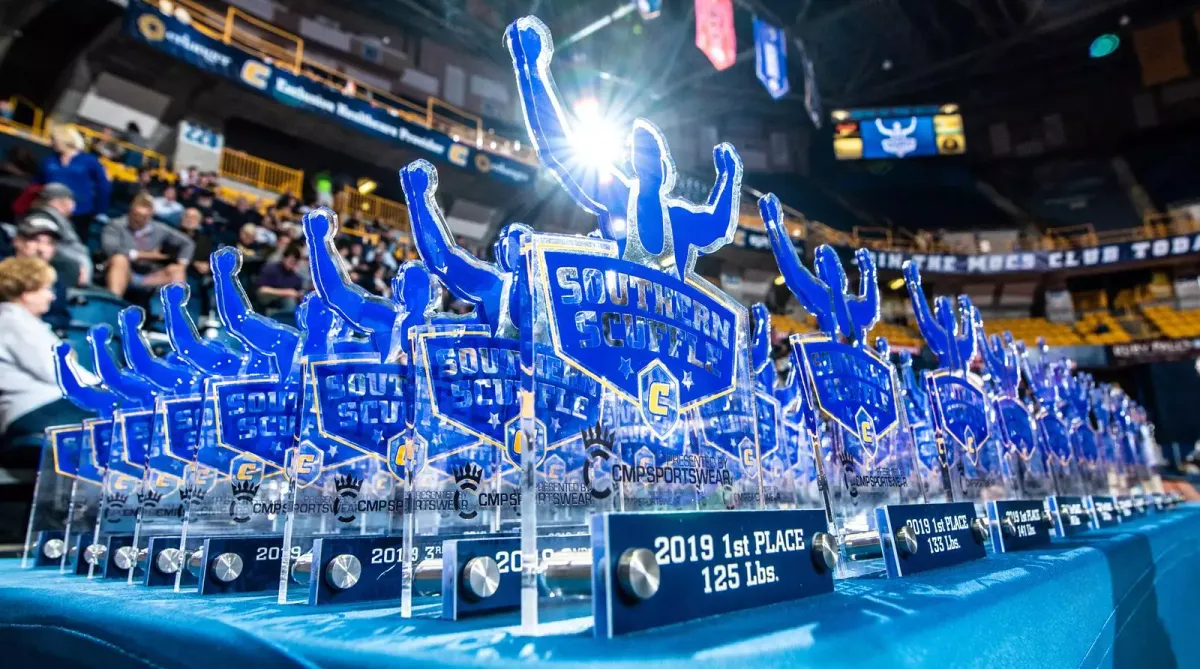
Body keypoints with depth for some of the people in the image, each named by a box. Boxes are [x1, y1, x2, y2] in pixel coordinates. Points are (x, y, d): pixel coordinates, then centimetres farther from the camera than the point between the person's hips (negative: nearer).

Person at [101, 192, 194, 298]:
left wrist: (182, 264, -5)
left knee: (175, 269, -18)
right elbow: (110, 247, -20)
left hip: (148, 278, 4)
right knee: (120, 259, -34)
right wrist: (141, 255, -14)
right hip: (124, 274, -4)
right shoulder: (116, 225, -2)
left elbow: (188, 243, 12)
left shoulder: (159, 229, 8)